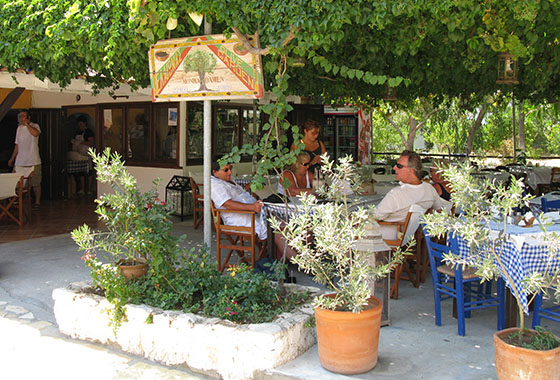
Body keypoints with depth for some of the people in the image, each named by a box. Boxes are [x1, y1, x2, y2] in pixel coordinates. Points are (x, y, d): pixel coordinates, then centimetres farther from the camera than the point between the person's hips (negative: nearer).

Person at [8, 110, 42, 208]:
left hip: (33, 161, -5)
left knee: (35, 183, 1)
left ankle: (37, 202, 13)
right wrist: (12, 158, 22)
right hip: (20, 161, 6)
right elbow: (17, 145, 22)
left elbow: (35, 133, -30)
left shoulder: (34, 126, -3)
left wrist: (26, 124, -17)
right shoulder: (19, 128, 15)